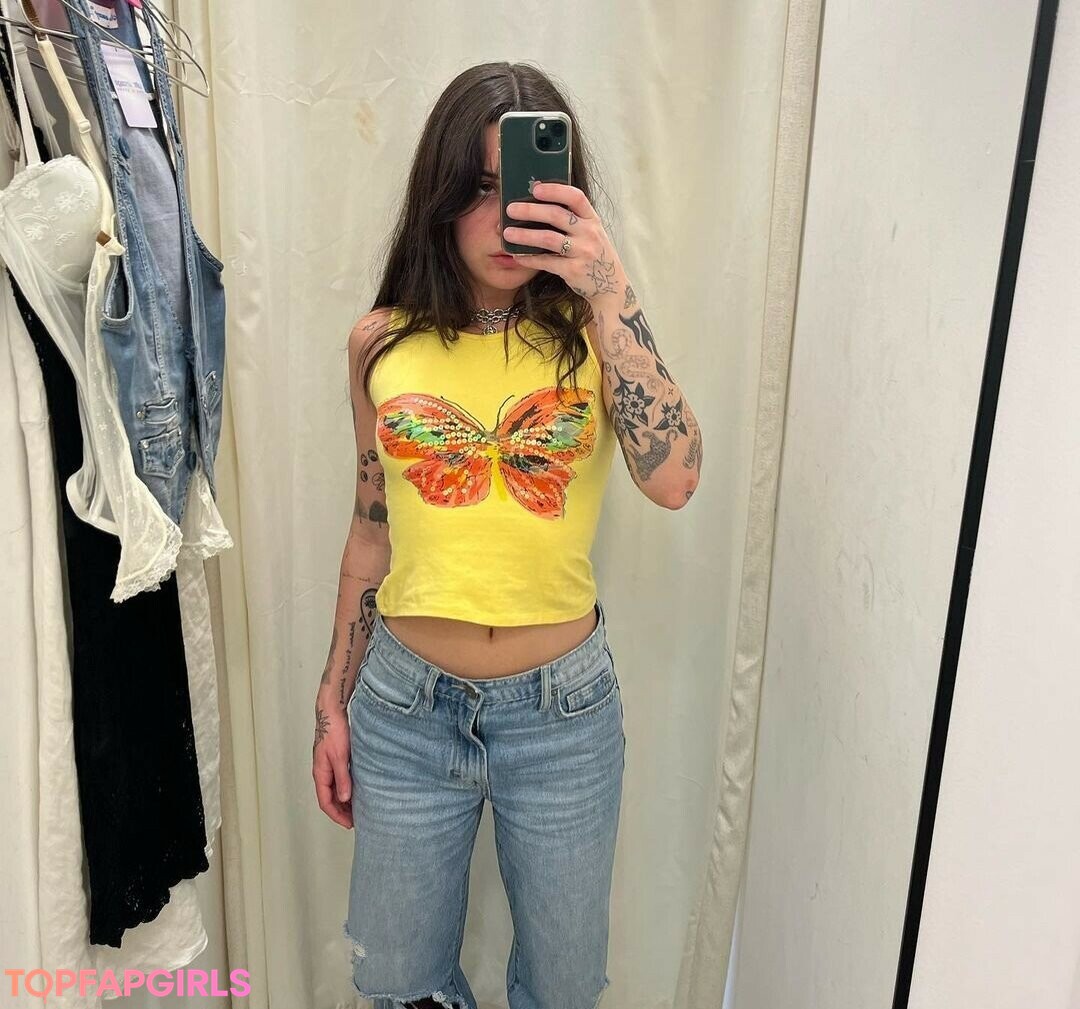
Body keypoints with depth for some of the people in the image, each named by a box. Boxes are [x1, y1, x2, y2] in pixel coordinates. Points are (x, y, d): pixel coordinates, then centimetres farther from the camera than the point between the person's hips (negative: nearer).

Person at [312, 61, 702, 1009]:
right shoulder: (384, 342, -2)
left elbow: (672, 479, -23)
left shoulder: (590, 332, -6)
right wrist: (333, 699, 8)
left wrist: (610, 292, -26)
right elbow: (372, 529, 5)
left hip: (564, 710, 0)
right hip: (406, 704, 1)